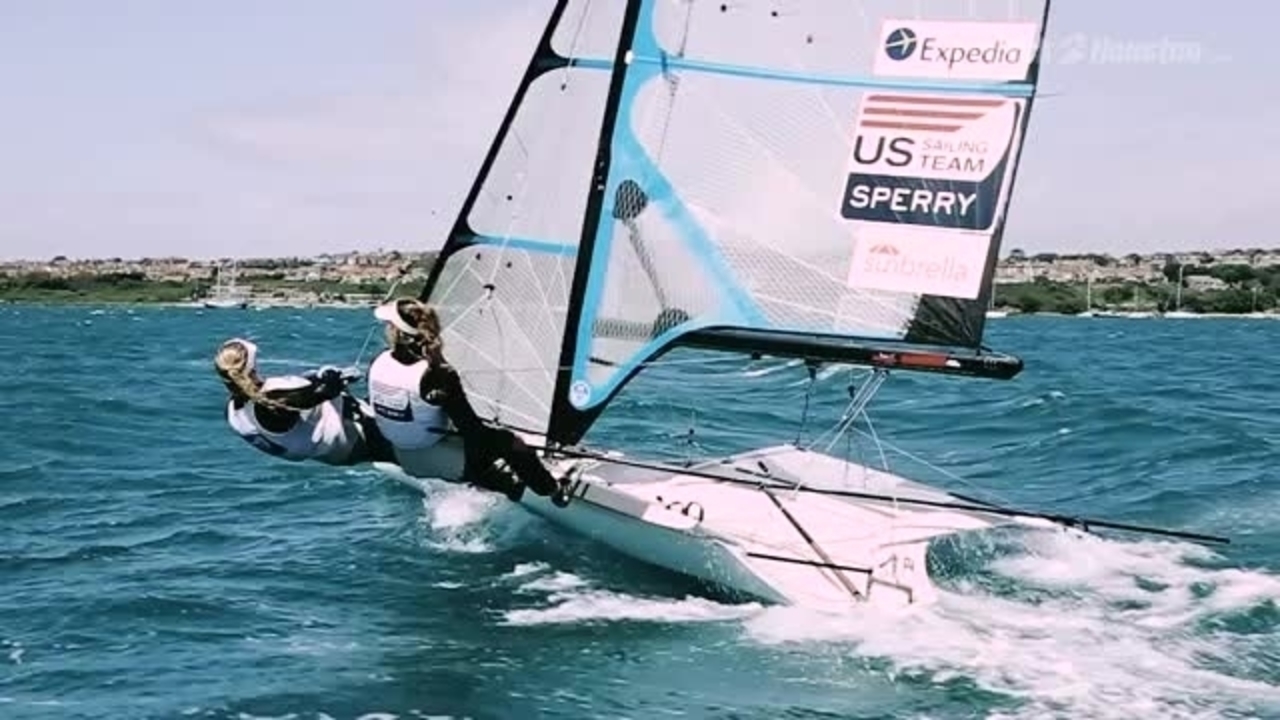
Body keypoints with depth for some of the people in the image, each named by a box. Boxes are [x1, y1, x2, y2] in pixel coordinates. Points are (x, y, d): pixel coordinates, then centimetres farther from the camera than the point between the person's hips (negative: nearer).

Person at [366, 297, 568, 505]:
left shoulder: (378, 364, -13)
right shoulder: (437, 375, -29)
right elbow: (471, 428, -23)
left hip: (406, 461, 6)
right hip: (442, 462, -6)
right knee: (505, 440, 14)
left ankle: (509, 483, 36)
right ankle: (552, 489, 28)